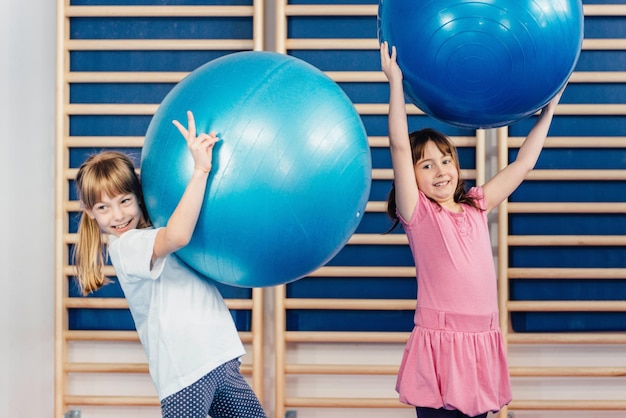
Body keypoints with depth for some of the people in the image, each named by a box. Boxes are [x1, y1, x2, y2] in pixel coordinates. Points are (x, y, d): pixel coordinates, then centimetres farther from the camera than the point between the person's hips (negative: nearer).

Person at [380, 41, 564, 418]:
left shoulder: (476, 207, 14)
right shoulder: (417, 213, 0)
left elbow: (523, 164, 21)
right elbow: (399, 147, -9)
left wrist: (549, 108, 24)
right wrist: (396, 82, -10)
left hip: (483, 342, 5)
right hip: (439, 342, -5)